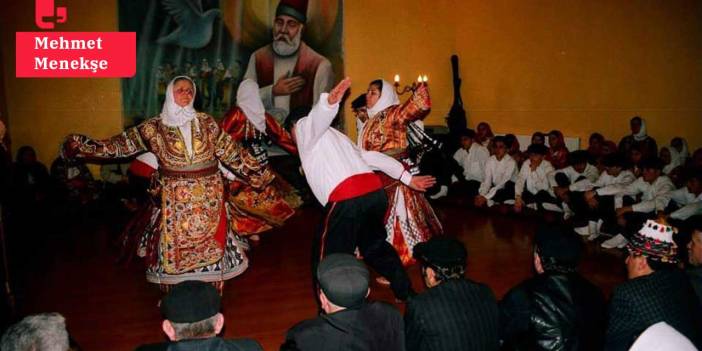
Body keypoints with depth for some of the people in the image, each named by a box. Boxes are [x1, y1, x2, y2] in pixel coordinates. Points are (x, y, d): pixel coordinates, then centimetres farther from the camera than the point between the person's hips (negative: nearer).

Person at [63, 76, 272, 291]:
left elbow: (231, 151, 3)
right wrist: (80, 146, -10)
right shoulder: (154, 128, 0)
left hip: (209, 197, 1)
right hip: (175, 199, -1)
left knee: (210, 247, 8)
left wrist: (259, 173, 1)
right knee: (175, 248, 7)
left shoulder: (206, 123, 2)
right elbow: (120, 145, -1)